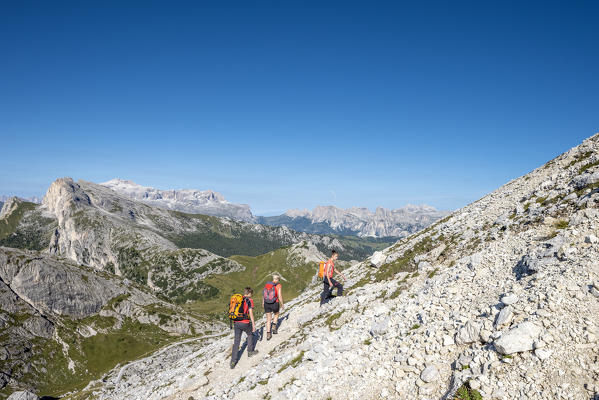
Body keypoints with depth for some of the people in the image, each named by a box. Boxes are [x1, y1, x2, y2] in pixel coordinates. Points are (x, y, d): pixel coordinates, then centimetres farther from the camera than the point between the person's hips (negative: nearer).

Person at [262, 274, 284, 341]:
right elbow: (279, 296, -15)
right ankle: (274, 327, 18)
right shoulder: (278, 285, -11)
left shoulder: (267, 284, 4)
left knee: (268, 319, 14)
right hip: (275, 304, -3)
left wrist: (263, 303, 28)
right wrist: (282, 304, -2)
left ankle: (268, 334, 14)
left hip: (267, 304, 3)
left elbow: (264, 294, 12)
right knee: (276, 314, 29)